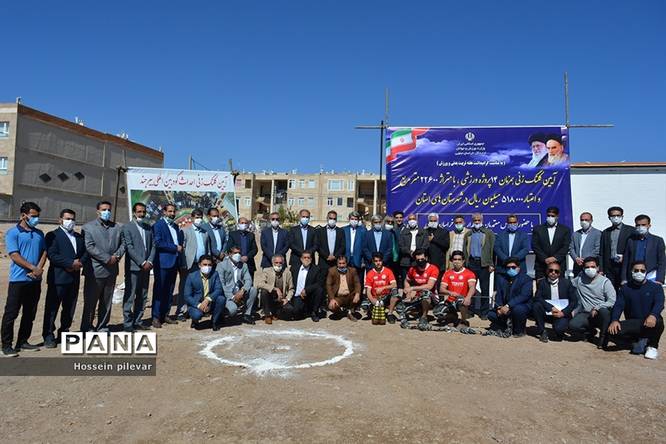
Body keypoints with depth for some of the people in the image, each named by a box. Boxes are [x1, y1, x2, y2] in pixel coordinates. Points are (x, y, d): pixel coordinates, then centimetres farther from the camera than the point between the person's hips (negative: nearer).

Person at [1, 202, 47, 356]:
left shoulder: (39, 233, 13)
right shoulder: (12, 233, -4)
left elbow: (44, 252, 9)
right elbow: (14, 256, -11)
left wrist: (38, 269, -7)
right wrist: (33, 268, -14)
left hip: (35, 280, 6)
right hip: (18, 279, -5)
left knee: (30, 313, 11)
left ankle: (22, 342, 21)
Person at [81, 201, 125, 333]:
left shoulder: (117, 227, 14)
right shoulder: (88, 227, -1)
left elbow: (122, 244, 12)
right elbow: (90, 247, -12)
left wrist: (117, 256, -8)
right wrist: (107, 258, -16)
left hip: (111, 270, 5)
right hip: (95, 271, -4)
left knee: (106, 302, 12)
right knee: (90, 302, 1)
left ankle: (102, 327, 22)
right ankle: (86, 329, 11)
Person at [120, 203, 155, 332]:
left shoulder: (148, 228, 14)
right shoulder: (127, 227, -3)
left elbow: (153, 246, 12)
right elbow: (129, 248, -10)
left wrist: (149, 261, -3)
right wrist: (142, 263, -14)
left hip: (146, 267, 6)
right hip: (133, 267, -6)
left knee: (142, 297, 9)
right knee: (130, 296, -1)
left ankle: (138, 321, 17)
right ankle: (127, 323, 5)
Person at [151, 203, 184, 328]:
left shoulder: (175, 226, 18)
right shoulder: (158, 225, -4)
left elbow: (181, 241, 26)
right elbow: (157, 243, -14)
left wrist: (181, 246, 4)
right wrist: (175, 247, -13)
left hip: (174, 262, 7)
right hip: (163, 262, -7)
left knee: (169, 291, 10)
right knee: (159, 290, -3)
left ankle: (164, 315, 17)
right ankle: (156, 317, 2)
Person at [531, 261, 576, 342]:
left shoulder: (567, 283, 2)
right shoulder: (542, 283, 1)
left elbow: (574, 301, -2)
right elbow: (537, 298, -12)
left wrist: (563, 312, -15)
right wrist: (551, 308, -25)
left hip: (562, 313, -2)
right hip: (546, 313, 2)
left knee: (559, 328, -31)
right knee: (536, 305, -28)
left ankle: (559, 331, 10)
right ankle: (542, 331, -8)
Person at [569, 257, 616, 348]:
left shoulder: (605, 281, -3)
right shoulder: (579, 279, 5)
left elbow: (612, 301, -11)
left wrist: (597, 308, -20)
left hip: (601, 314, -2)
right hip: (585, 314, 2)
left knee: (604, 310, -38)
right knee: (572, 325, -27)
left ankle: (603, 336, -12)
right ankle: (590, 331, 10)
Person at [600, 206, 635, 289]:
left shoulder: (630, 230, 4)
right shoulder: (605, 232, 13)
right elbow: (602, 253, 11)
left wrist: (624, 257, -12)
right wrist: (601, 270, 5)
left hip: (624, 266, -3)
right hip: (609, 267, 3)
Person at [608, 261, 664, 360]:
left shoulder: (655, 287, 5)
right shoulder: (625, 288, 9)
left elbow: (659, 303, -14)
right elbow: (618, 305, -1)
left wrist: (653, 315, -37)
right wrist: (614, 320, -22)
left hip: (649, 324, -1)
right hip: (632, 324, 2)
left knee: (658, 322, -38)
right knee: (613, 331, -26)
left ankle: (652, 346, -5)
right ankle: (639, 340, 4)